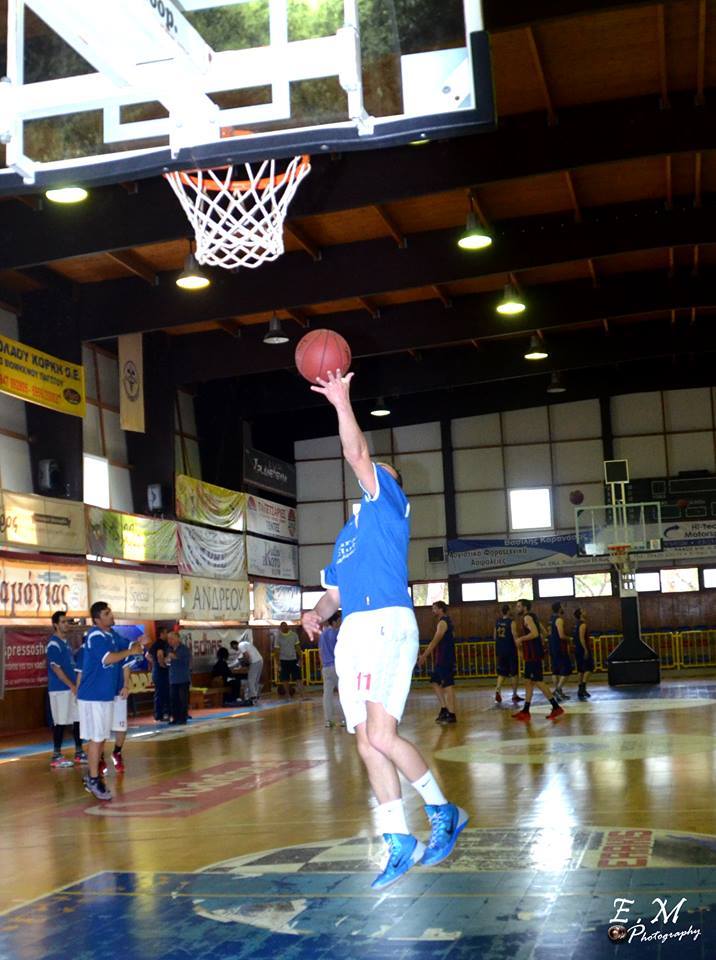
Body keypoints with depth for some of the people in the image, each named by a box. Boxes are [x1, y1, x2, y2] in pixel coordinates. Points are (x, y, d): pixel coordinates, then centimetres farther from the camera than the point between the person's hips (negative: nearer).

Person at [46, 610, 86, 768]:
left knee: (78, 719, 11)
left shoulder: (66, 643, 15)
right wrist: (72, 686, -17)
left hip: (72, 688, 9)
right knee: (60, 722, -4)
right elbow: (56, 668, -18)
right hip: (60, 689, -9)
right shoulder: (53, 644, -12)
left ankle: (79, 753, 19)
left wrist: (77, 685, 14)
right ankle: (56, 756, 4)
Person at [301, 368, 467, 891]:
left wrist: (342, 401, -6)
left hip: (386, 625, -8)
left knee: (382, 735, -18)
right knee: (367, 743, 3)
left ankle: (442, 810, 0)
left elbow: (358, 454, -8)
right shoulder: (349, 532, 28)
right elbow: (335, 592, 29)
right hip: (354, 632, 8)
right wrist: (319, 612, 8)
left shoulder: (389, 504, 6)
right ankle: (400, 842, 9)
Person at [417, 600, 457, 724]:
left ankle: (451, 715, -4)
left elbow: (435, 641, -20)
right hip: (441, 659, 10)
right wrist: (425, 654, 24)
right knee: (435, 682, 14)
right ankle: (444, 709, 15)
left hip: (445, 659, -10)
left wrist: (424, 656, -20)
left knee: (448, 685, -7)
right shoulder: (445, 621, 18)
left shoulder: (443, 622, -13)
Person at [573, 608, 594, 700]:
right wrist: (586, 650, -22)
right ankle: (582, 688, -19)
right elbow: (581, 638, -22)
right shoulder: (583, 624, -14)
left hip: (578, 649, 9)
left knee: (581, 670, 12)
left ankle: (581, 689, 15)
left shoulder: (577, 624, 14)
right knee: (588, 669, -9)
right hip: (583, 649, -9)